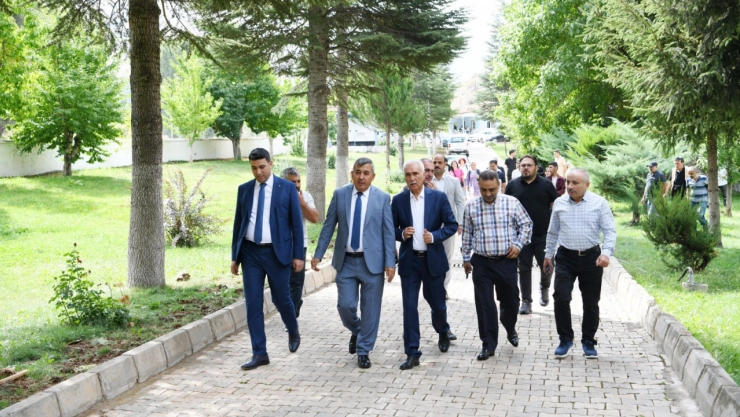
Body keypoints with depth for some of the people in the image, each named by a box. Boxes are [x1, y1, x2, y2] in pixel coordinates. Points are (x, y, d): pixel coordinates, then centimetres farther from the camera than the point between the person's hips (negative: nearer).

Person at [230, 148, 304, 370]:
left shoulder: (287, 187, -2)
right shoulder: (244, 189, 6)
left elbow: (296, 223, -2)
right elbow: (238, 223, 10)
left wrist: (298, 254, -6)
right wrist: (235, 256, 8)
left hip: (277, 252, -3)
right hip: (250, 252, 3)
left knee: (281, 299, 6)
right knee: (253, 304, 1)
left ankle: (293, 331, 37)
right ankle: (259, 353, 9)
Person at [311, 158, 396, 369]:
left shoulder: (382, 198, -3)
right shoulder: (340, 194, 2)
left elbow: (388, 232, -3)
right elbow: (328, 226, 5)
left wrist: (390, 262, -8)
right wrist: (318, 254, 2)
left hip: (372, 261, -1)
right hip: (346, 261, 1)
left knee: (370, 309, 3)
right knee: (345, 305, 0)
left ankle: (363, 351, 19)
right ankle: (356, 331, 33)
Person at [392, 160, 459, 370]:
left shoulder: (438, 197, -3)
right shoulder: (398, 200, 0)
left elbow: (452, 225, 0)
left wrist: (435, 236, -15)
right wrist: (401, 234, -15)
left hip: (433, 259, 0)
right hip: (409, 260, 0)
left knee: (437, 303, 13)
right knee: (409, 307, -3)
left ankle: (443, 331, 45)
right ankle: (412, 354, 3)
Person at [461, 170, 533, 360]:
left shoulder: (512, 203, -4)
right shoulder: (471, 207, 1)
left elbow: (526, 224, 6)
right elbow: (467, 235, 9)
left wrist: (518, 244, -6)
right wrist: (466, 258, 11)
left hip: (506, 261, 0)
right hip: (481, 262, 1)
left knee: (510, 300, 12)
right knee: (484, 304, 1)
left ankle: (510, 330, 42)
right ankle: (488, 344, 11)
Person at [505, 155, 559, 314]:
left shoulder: (546, 185, 0)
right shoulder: (513, 185, 3)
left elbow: (555, 207, 3)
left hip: (543, 234, -1)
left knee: (547, 265, 3)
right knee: (524, 268, 4)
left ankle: (544, 288, 34)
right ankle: (526, 301, 12)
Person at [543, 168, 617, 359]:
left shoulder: (599, 203, -4)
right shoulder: (559, 203, 4)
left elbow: (610, 231, -6)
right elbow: (553, 232, 14)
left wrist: (606, 253, -20)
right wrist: (548, 254, 16)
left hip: (591, 258, -1)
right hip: (565, 258, 1)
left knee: (591, 303, 8)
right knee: (561, 298, -8)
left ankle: (588, 342, 23)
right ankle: (565, 339, 9)